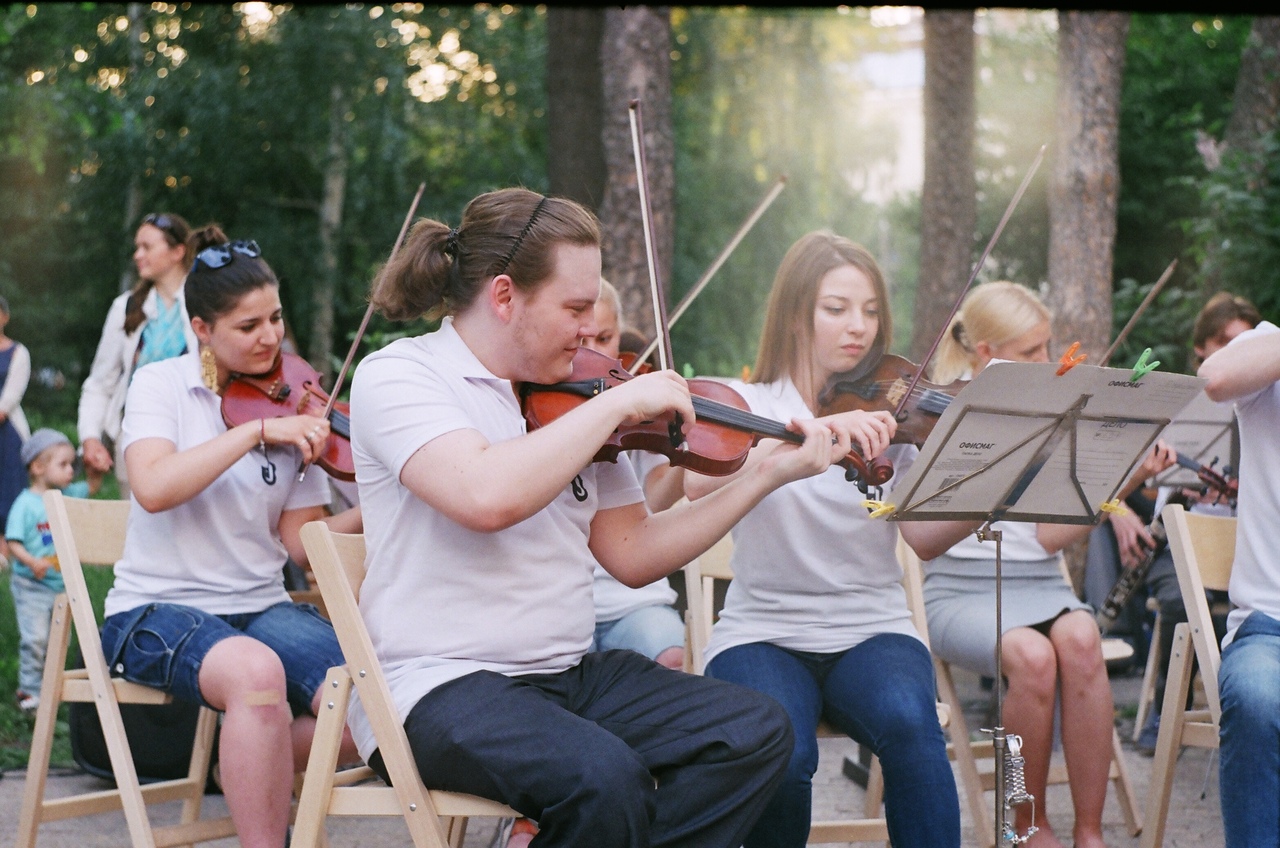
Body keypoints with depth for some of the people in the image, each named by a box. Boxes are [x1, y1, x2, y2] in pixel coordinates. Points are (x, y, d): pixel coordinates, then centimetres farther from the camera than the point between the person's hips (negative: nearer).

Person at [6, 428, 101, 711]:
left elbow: (90, 489, 22)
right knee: (35, 638, -11)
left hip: (62, 583, 7)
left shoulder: (67, 495, 5)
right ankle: (29, 690, -1)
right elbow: (13, 543, -18)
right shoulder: (26, 504, -14)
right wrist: (32, 562, -34)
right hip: (32, 585, -7)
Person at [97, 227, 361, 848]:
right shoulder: (162, 385, -1)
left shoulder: (293, 405, 8)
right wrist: (258, 430, -25)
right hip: (157, 610, -4)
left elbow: (301, 541, 3)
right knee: (257, 672, -38)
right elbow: (153, 489, -22)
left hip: (261, 607, 4)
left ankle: (251, 772, 6)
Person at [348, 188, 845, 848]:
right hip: (439, 686, -7)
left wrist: (769, 474, 6)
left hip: (569, 671, 8)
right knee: (605, 777, -33)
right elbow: (487, 497, -29)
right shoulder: (396, 376, -9)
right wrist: (616, 403, -19)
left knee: (756, 732, -10)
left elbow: (632, 555, 12)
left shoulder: (566, 398, 12)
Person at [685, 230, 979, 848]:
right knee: (781, 751, -31)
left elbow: (926, 538, -4)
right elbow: (695, 481, -20)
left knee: (909, 722, -32)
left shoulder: (888, 413, 9)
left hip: (871, 630, 1)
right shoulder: (745, 404, 3)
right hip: (762, 633, -1)